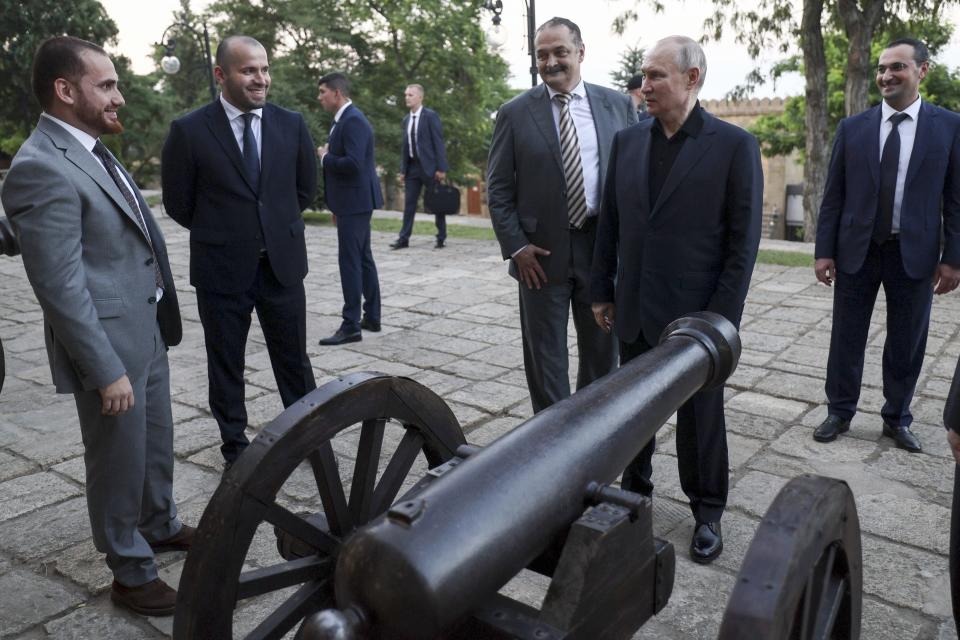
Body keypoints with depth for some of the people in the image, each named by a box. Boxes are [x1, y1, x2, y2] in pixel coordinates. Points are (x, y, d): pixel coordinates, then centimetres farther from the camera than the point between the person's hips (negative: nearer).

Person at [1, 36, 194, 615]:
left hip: (148, 329, 9)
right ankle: (132, 574, 27)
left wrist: (160, 320, 16)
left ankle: (160, 526, 45)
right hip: (110, 341, -9)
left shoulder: (92, 150, 10)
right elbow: (61, 286, -22)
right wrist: (106, 370, -21)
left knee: (157, 443, 23)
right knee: (119, 461, 8)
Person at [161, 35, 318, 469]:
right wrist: (220, 235, 7)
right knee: (225, 364, 11)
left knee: (294, 358, 12)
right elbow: (178, 204, 0)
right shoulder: (189, 131, -9)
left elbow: (306, 188, 12)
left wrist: (276, 227, 10)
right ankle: (235, 447, 27)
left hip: (282, 263, 2)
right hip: (222, 268, -2)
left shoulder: (291, 124, 0)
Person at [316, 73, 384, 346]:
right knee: (363, 259, 14)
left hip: (354, 202, -11)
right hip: (355, 201, 11)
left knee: (350, 260, -7)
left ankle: (351, 326, -2)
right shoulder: (344, 119, 14)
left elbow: (353, 163, -27)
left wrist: (325, 157, -14)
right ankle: (372, 317, 24)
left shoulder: (353, 121, -17)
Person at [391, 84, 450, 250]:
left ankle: (441, 238, 12)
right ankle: (404, 239, 7)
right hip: (412, 166, 6)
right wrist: (403, 169, 9)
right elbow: (405, 145, 14)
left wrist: (441, 168, -15)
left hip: (429, 166, -6)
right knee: (409, 203, 4)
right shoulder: (406, 119, 13)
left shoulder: (430, 116, -6)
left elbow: (438, 142, -10)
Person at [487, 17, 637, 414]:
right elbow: (498, 190, 0)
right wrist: (516, 246, -10)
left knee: (602, 350, 13)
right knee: (545, 355, 8)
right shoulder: (515, 113, -1)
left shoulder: (618, 106, 4)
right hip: (542, 252, -1)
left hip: (605, 247, 2)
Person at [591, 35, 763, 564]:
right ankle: (635, 492, 35)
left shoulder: (734, 145, -8)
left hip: (696, 315, -4)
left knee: (700, 419, 11)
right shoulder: (628, 141, 5)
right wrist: (602, 291, 8)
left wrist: (722, 316, -13)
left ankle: (707, 512, 29)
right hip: (635, 312, 4)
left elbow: (744, 240, -9)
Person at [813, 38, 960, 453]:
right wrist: (824, 250, -3)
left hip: (914, 252, 0)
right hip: (857, 249, 1)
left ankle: (897, 418, 27)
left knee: (906, 342, 10)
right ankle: (839, 412, 24)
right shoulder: (852, 128, 1)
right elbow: (833, 195, 2)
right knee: (847, 337, 8)